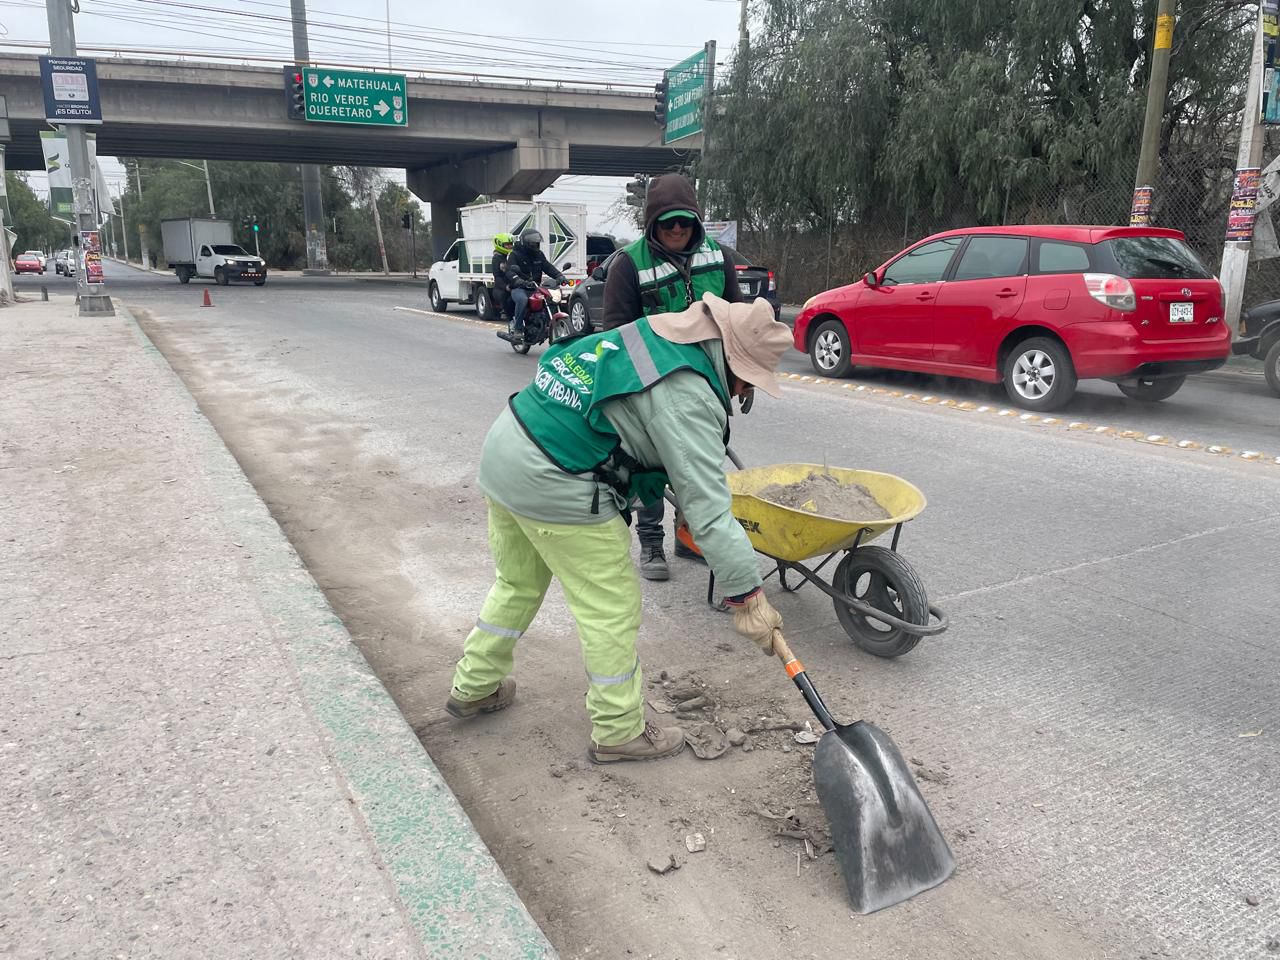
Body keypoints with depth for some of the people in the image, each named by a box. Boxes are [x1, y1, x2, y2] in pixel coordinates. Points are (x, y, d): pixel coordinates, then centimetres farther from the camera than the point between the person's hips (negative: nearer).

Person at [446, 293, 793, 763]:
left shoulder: (653, 334, 9)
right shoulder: (687, 396, -19)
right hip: (554, 487, -9)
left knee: (518, 582, 27)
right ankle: (619, 730, 22)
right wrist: (748, 597, -17)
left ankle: (473, 687, 44)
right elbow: (707, 505, -22)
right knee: (610, 607, 6)